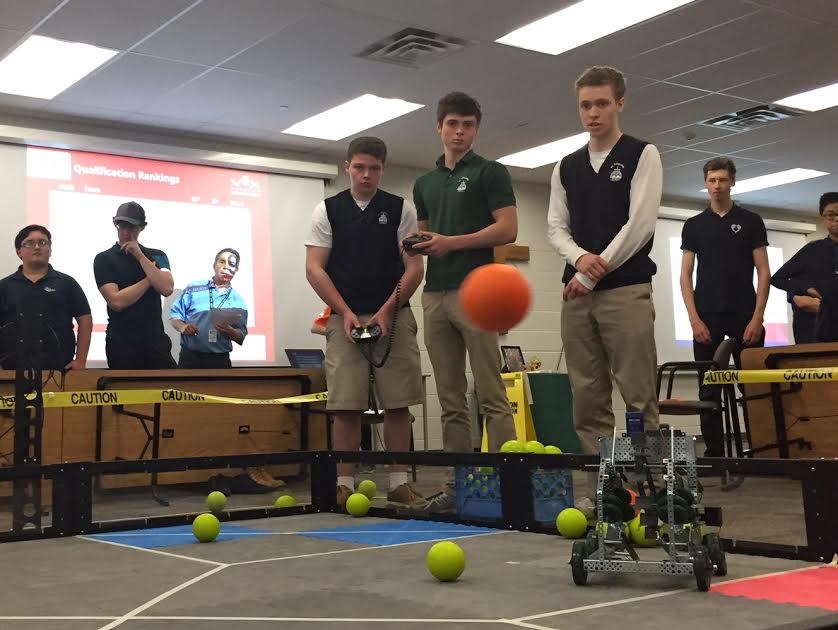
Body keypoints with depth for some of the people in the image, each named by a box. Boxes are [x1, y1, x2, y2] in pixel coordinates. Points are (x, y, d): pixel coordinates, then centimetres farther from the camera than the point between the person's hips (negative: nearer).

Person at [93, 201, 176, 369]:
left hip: (156, 340, 2)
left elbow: (167, 289, -10)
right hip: (122, 343, -2)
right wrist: (149, 278, -6)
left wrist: (140, 256, -10)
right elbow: (116, 301, -14)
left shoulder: (157, 256, 8)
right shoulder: (104, 259, -1)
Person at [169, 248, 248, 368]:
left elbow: (241, 337, 7)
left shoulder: (238, 301, 7)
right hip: (190, 357, -1)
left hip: (220, 360, 2)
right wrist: (182, 327, -16)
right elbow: (175, 314, 5)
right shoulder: (194, 288, 5)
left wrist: (230, 331, -15)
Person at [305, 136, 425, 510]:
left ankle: (399, 482, 8)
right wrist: (345, 312, -8)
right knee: (346, 405, -4)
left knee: (398, 403, -1)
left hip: (393, 317, 1)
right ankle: (344, 485, 3)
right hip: (344, 318, 0)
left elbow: (414, 267, 3)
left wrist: (388, 310, -9)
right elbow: (314, 268, 2)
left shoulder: (401, 210, 7)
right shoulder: (327, 210, 7)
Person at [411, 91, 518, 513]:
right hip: (434, 294, 6)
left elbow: (508, 229, -6)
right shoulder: (424, 183, 20)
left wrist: (452, 242, -12)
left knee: (490, 394, -7)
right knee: (450, 400, 6)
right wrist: (417, 244, 0)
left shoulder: (490, 172, 3)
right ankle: (458, 484, 10)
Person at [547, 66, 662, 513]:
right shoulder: (566, 167, 17)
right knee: (588, 399, 3)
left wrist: (595, 272, -9)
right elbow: (556, 227, 12)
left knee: (638, 397, -7)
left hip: (626, 290, -5)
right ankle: (599, 489, 8)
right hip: (576, 293, 5)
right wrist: (580, 257, -9)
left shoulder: (642, 155, 3)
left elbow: (641, 222, -7)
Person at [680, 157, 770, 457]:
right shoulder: (693, 225, 10)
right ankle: (714, 452, 8)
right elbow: (686, 275, 6)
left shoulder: (750, 221, 6)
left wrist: (757, 317, -9)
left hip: (744, 317, -1)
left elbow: (763, 272, 2)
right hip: (707, 318, 1)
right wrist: (694, 319, -6)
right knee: (709, 390, 3)